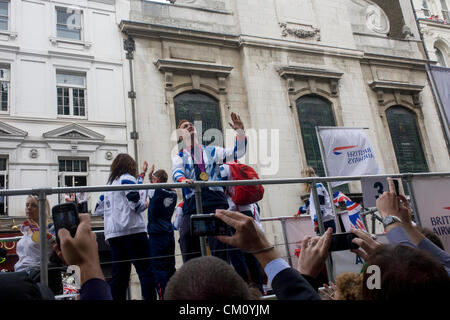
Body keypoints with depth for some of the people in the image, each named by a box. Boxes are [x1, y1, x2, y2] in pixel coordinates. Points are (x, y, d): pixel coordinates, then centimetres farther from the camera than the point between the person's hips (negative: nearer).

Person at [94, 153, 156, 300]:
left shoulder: (109, 184, 22)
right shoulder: (127, 178, -1)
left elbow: (99, 209, 24)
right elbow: (135, 203, -13)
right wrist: (145, 205, 6)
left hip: (113, 234, 8)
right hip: (132, 230, -8)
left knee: (119, 274, 7)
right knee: (145, 271, -9)